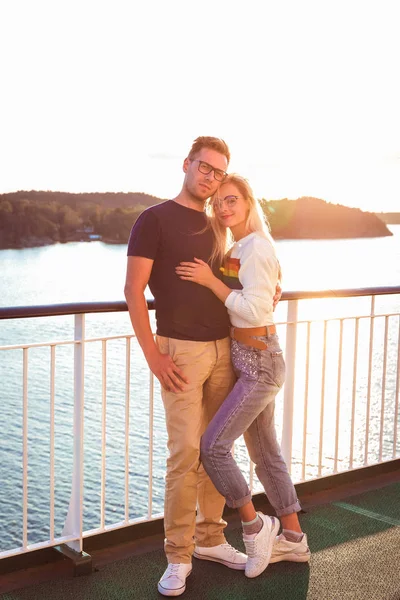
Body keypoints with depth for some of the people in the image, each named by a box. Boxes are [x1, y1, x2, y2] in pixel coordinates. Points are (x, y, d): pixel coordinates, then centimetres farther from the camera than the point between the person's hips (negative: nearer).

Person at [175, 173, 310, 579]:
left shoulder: (256, 246, -15)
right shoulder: (233, 250, 12)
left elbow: (253, 309, -22)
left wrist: (210, 281, -19)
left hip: (260, 362, -10)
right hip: (248, 361, 10)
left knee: (213, 446, -11)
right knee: (265, 452, 14)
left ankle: (255, 526, 7)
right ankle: (293, 539, 25)